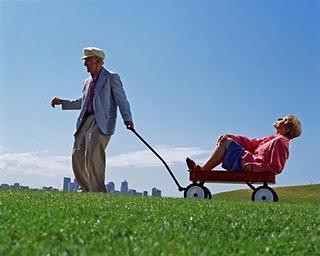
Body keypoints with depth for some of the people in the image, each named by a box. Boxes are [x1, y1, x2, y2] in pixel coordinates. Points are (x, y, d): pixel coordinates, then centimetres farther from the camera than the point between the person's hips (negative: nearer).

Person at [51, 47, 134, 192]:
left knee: (93, 156, -18)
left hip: (101, 123, -8)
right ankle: (87, 189, 18)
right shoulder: (88, 82, 24)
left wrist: (127, 119, -18)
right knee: (77, 156, 5)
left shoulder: (112, 78, 2)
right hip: (85, 121, 8)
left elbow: (122, 101, -5)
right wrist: (61, 102, 24)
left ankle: (98, 192, -11)